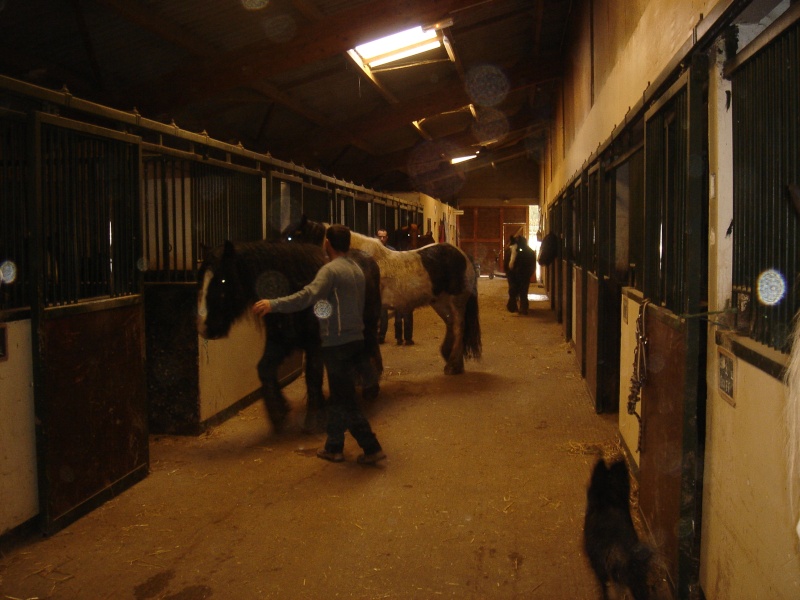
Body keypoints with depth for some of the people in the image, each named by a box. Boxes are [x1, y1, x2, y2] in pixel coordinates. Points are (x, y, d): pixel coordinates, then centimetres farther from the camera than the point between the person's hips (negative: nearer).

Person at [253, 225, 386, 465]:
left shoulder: (330, 270, -15)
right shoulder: (356, 269, 11)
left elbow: (307, 295, -31)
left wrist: (273, 304, -34)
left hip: (338, 343, -8)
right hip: (356, 338, 9)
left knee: (345, 400, -1)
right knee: (338, 396, 16)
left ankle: (372, 448, 0)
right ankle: (334, 447, 23)